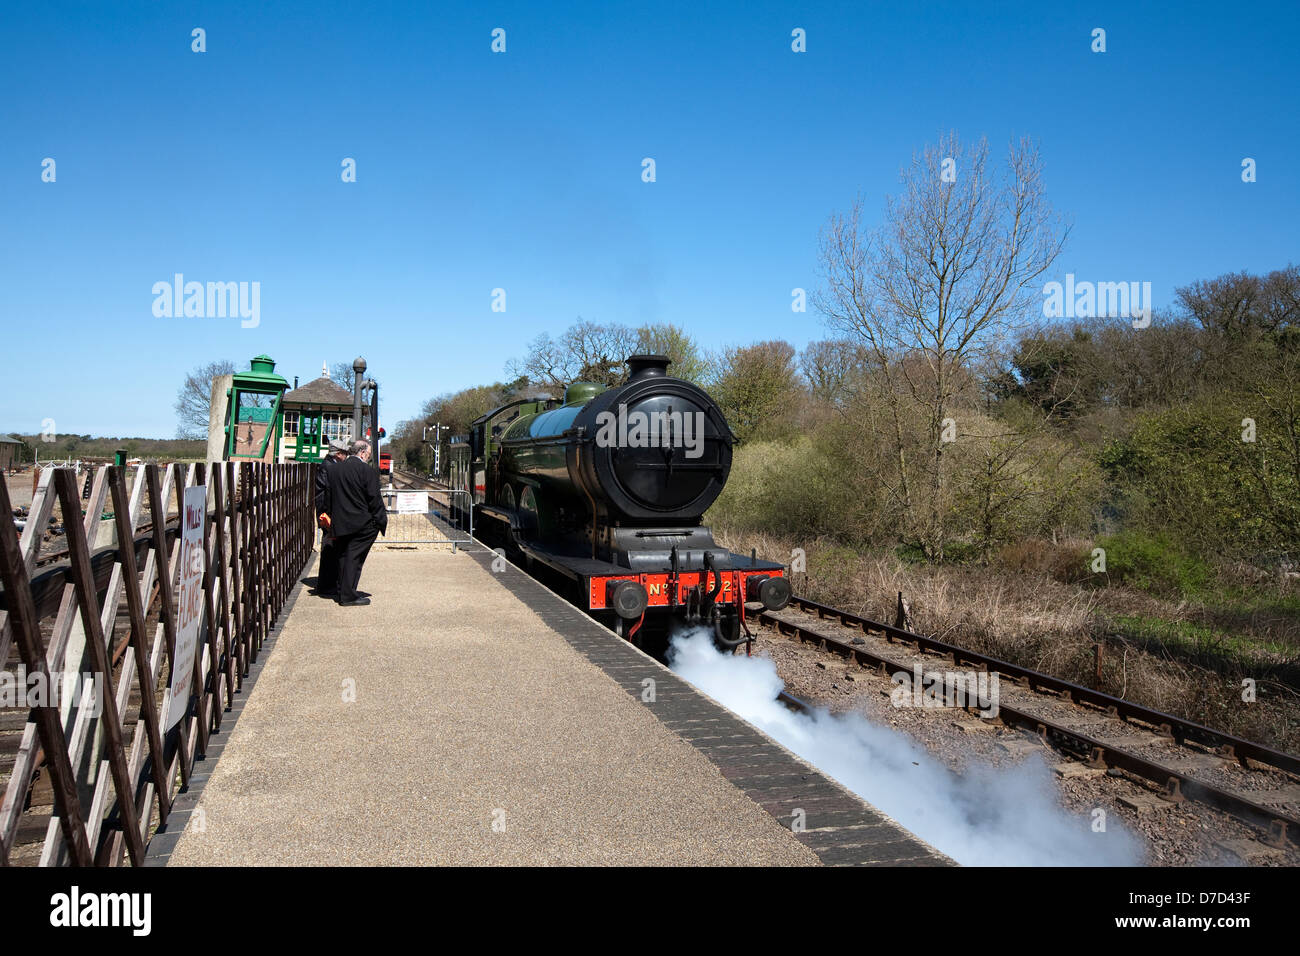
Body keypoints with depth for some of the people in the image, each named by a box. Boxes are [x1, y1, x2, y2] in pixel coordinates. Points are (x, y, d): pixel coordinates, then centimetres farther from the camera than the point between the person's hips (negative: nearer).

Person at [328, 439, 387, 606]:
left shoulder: (335, 469, 8)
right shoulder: (367, 471, -12)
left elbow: (331, 497, 14)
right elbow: (374, 498, -12)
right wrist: (382, 521, -3)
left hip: (341, 523, 6)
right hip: (362, 523, -6)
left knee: (343, 557, 14)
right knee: (354, 558, -2)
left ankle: (343, 593, 21)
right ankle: (348, 596, 0)